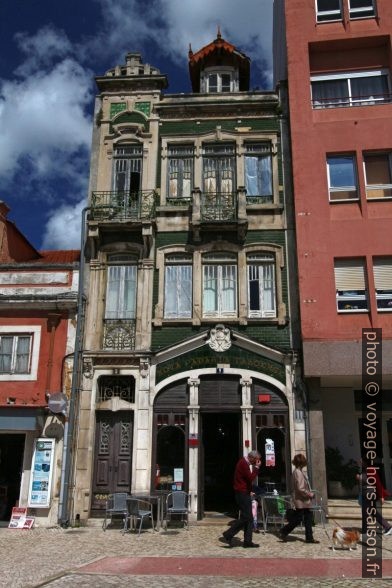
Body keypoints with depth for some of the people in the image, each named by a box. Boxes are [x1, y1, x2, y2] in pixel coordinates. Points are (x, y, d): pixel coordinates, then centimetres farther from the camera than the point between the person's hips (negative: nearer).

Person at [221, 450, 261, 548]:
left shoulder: (245, 463, 16)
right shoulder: (243, 463, -17)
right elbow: (250, 478, -22)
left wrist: (250, 490, 13)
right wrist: (256, 467, -14)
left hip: (245, 493, 10)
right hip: (242, 493, -10)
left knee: (249, 518, 9)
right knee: (245, 517, -9)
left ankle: (247, 541, 12)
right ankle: (228, 535, -3)